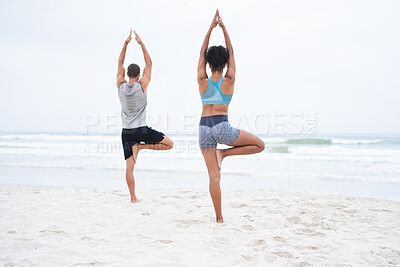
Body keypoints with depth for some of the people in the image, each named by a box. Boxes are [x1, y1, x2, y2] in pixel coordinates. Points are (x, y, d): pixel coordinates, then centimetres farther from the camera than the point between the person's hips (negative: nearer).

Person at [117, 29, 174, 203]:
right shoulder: (142, 85, -7)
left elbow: (120, 64, 11)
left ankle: (133, 198, 1)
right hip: (141, 130, -4)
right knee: (169, 144, 8)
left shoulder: (121, 86, 0)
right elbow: (149, 64, 4)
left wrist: (126, 43, 11)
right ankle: (139, 147, -3)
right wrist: (141, 44, 8)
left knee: (129, 166, 5)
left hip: (126, 131, 4)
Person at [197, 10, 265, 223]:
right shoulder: (229, 81, -3)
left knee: (214, 176, 3)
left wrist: (211, 28, 11)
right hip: (222, 127, -3)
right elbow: (231, 52, 7)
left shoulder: (203, 82, 2)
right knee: (259, 145, 14)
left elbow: (202, 53, 11)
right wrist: (223, 28, 10)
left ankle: (219, 218, 2)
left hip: (204, 128, 3)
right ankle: (224, 153, 5)